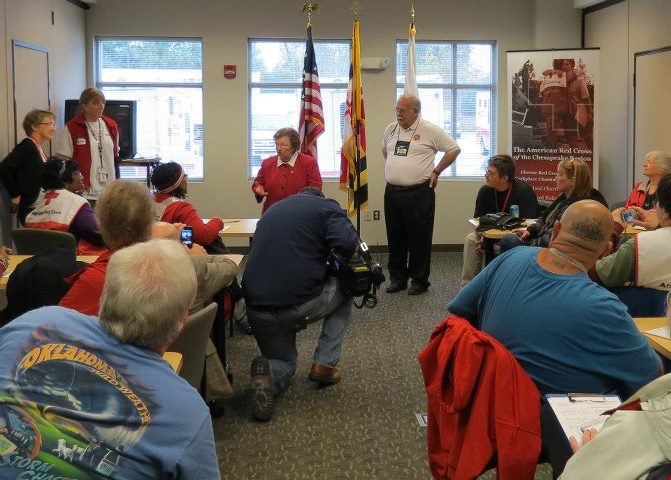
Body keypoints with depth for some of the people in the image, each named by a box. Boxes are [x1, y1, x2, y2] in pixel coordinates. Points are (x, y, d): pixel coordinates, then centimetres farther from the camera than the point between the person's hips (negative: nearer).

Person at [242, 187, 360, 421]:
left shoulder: (272, 210, 23)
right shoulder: (326, 207, 4)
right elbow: (347, 243, -15)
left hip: (256, 308, 5)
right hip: (299, 303, -5)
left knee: (283, 362, 29)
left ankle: (268, 376, -8)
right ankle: (325, 363, 18)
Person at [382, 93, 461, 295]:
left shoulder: (430, 130, -7)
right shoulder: (391, 129, 9)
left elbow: (454, 149, -3)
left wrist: (436, 172, -3)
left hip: (419, 193, -5)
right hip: (392, 192, 5)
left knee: (419, 238, 1)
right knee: (395, 238, 11)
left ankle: (419, 280, 12)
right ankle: (397, 278, 22)